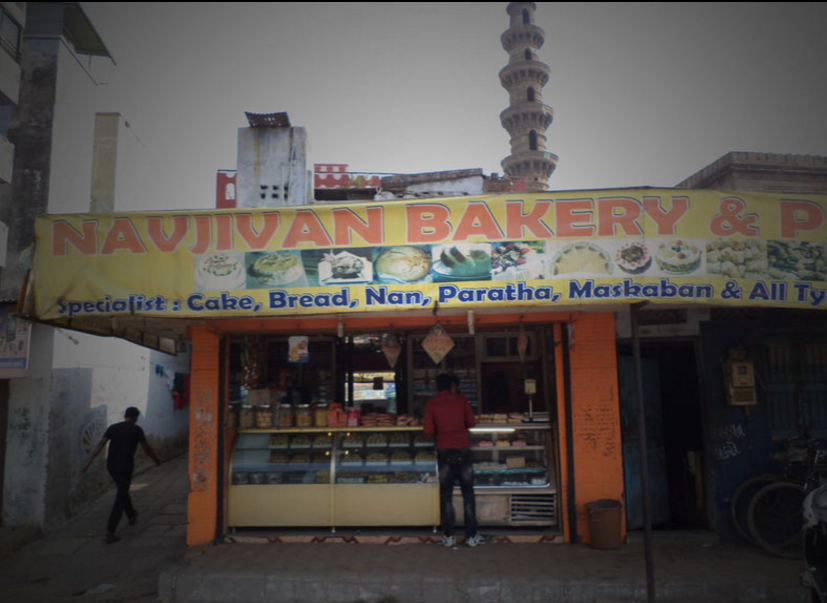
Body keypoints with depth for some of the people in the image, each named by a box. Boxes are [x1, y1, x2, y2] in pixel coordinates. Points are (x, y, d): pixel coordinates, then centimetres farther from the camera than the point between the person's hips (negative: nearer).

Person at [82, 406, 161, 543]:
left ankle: (131, 516, 46)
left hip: (111, 466, 6)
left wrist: (88, 462, -2)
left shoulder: (113, 428, 6)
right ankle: (109, 533, -8)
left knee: (122, 490, 27)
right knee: (120, 499, -1)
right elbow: (146, 448, 1)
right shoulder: (136, 430, -5)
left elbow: (100, 445, -2)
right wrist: (156, 460, 17)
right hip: (125, 467, -5)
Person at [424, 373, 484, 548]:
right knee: (468, 493, 9)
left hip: (444, 451, 0)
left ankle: (449, 536, 8)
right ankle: (471, 536, 10)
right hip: (463, 449, 0)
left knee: (446, 494, 8)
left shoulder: (431, 404, 1)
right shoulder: (461, 399, 2)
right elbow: (471, 423, 9)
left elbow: (428, 430, -3)